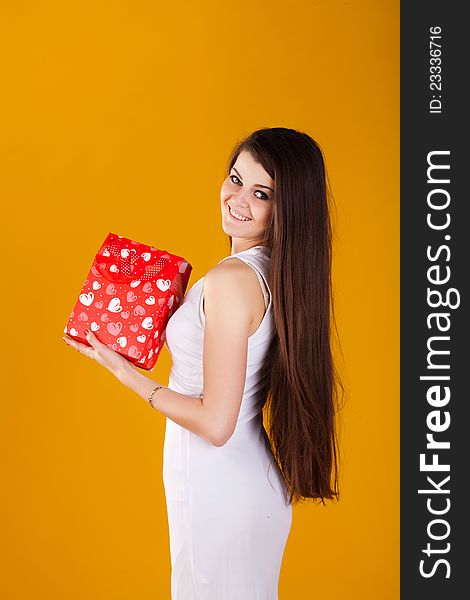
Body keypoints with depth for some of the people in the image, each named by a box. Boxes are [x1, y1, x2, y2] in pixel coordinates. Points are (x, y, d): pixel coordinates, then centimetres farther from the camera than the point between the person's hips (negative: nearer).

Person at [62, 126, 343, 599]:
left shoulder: (232, 279, -25)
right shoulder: (279, 271, 2)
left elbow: (215, 424, -25)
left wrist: (126, 374, -14)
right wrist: (181, 310, 11)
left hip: (218, 486, -9)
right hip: (257, 483, 9)